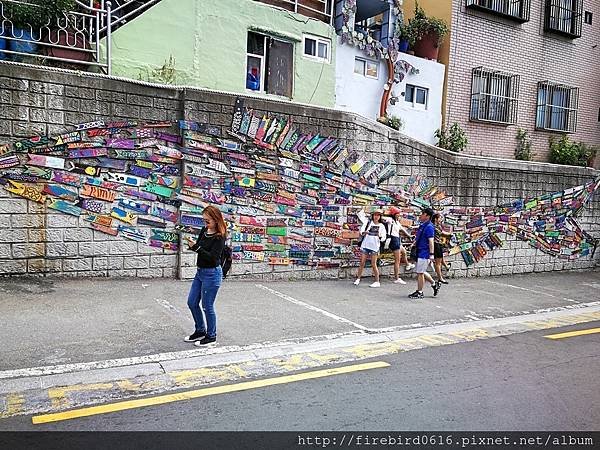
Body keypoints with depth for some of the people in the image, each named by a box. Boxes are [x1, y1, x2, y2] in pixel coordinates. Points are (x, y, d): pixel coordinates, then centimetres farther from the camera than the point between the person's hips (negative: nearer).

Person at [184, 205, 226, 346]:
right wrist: (192, 244, -8)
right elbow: (199, 249, 12)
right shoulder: (204, 231, 4)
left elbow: (213, 257, -24)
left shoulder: (219, 237, -17)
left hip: (212, 274, -8)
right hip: (200, 271, 8)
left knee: (207, 306, 2)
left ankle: (211, 336, 20)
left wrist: (196, 247, -29)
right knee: (192, 302, 15)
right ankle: (200, 330, 32)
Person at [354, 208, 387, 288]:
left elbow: (383, 238, 4)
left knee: (373, 264, -1)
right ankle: (358, 279, 14)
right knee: (362, 263, 3)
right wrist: (363, 232, -19)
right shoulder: (368, 222, 8)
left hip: (374, 246, -1)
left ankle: (377, 282, 6)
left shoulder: (381, 226, 7)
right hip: (365, 245, 1)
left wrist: (380, 236, -17)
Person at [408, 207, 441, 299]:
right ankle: (434, 284, 32)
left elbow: (431, 241, -21)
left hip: (424, 253, -10)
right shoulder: (422, 226, 13)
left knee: (420, 272, -3)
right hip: (420, 252, 10)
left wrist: (431, 254, -24)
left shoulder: (429, 227, -16)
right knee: (421, 272, 18)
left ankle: (419, 292, 6)